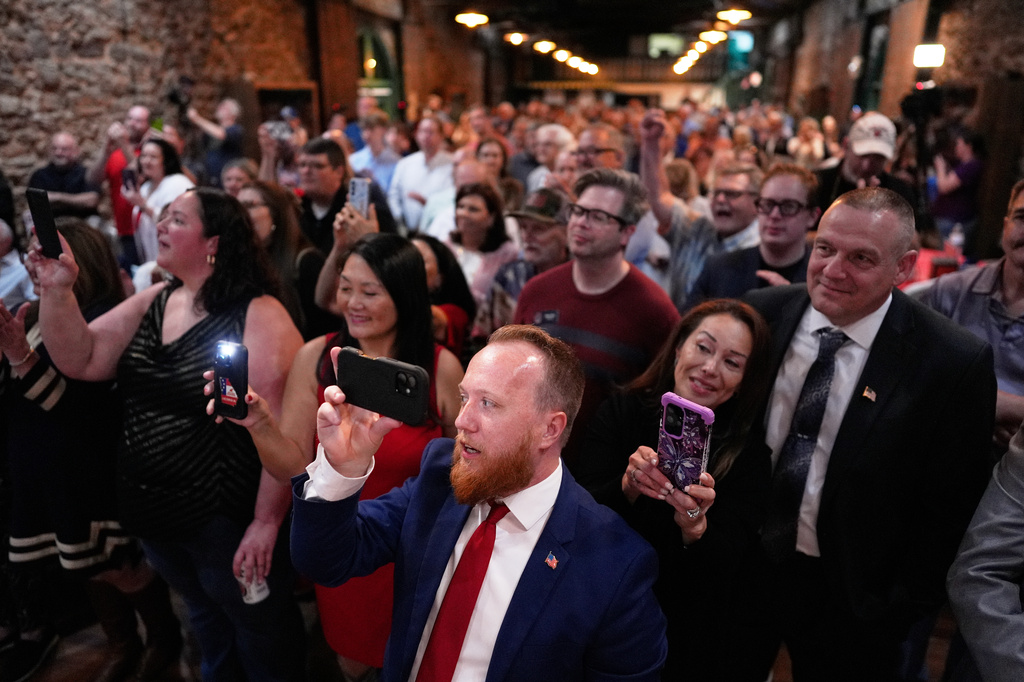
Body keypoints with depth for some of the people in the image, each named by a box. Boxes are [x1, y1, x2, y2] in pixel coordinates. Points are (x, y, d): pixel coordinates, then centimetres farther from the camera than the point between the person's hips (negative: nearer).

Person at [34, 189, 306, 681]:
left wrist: (267, 522, -21)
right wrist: (57, 289, -14)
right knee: (207, 622, 30)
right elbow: (79, 360, 0)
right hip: (153, 513, 7)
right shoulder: (150, 304, 3)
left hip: (227, 519, -7)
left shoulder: (259, 316, -21)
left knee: (261, 632, 16)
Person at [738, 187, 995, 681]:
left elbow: (949, 506, -9)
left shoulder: (954, 362, -17)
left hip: (849, 594, -2)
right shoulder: (761, 313, -9)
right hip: (739, 568, 3)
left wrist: (901, 608, -7)